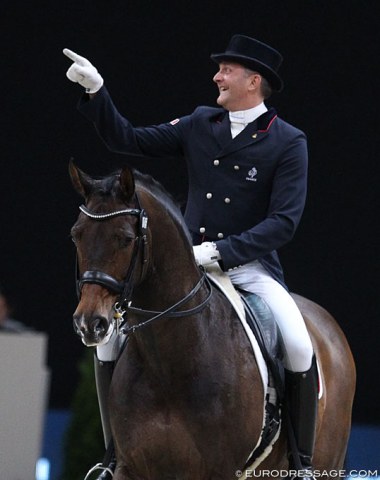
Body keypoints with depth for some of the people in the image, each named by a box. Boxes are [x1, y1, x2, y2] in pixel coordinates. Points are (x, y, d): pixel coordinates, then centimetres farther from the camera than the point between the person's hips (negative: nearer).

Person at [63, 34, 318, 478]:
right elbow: (127, 140, 11)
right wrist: (95, 93, -2)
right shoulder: (200, 124, 7)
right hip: (190, 262, 4)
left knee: (299, 349, -25)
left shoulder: (288, 143, -6)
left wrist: (220, 251, -21)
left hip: (251, 266, -4)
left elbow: (284, 221, -13)